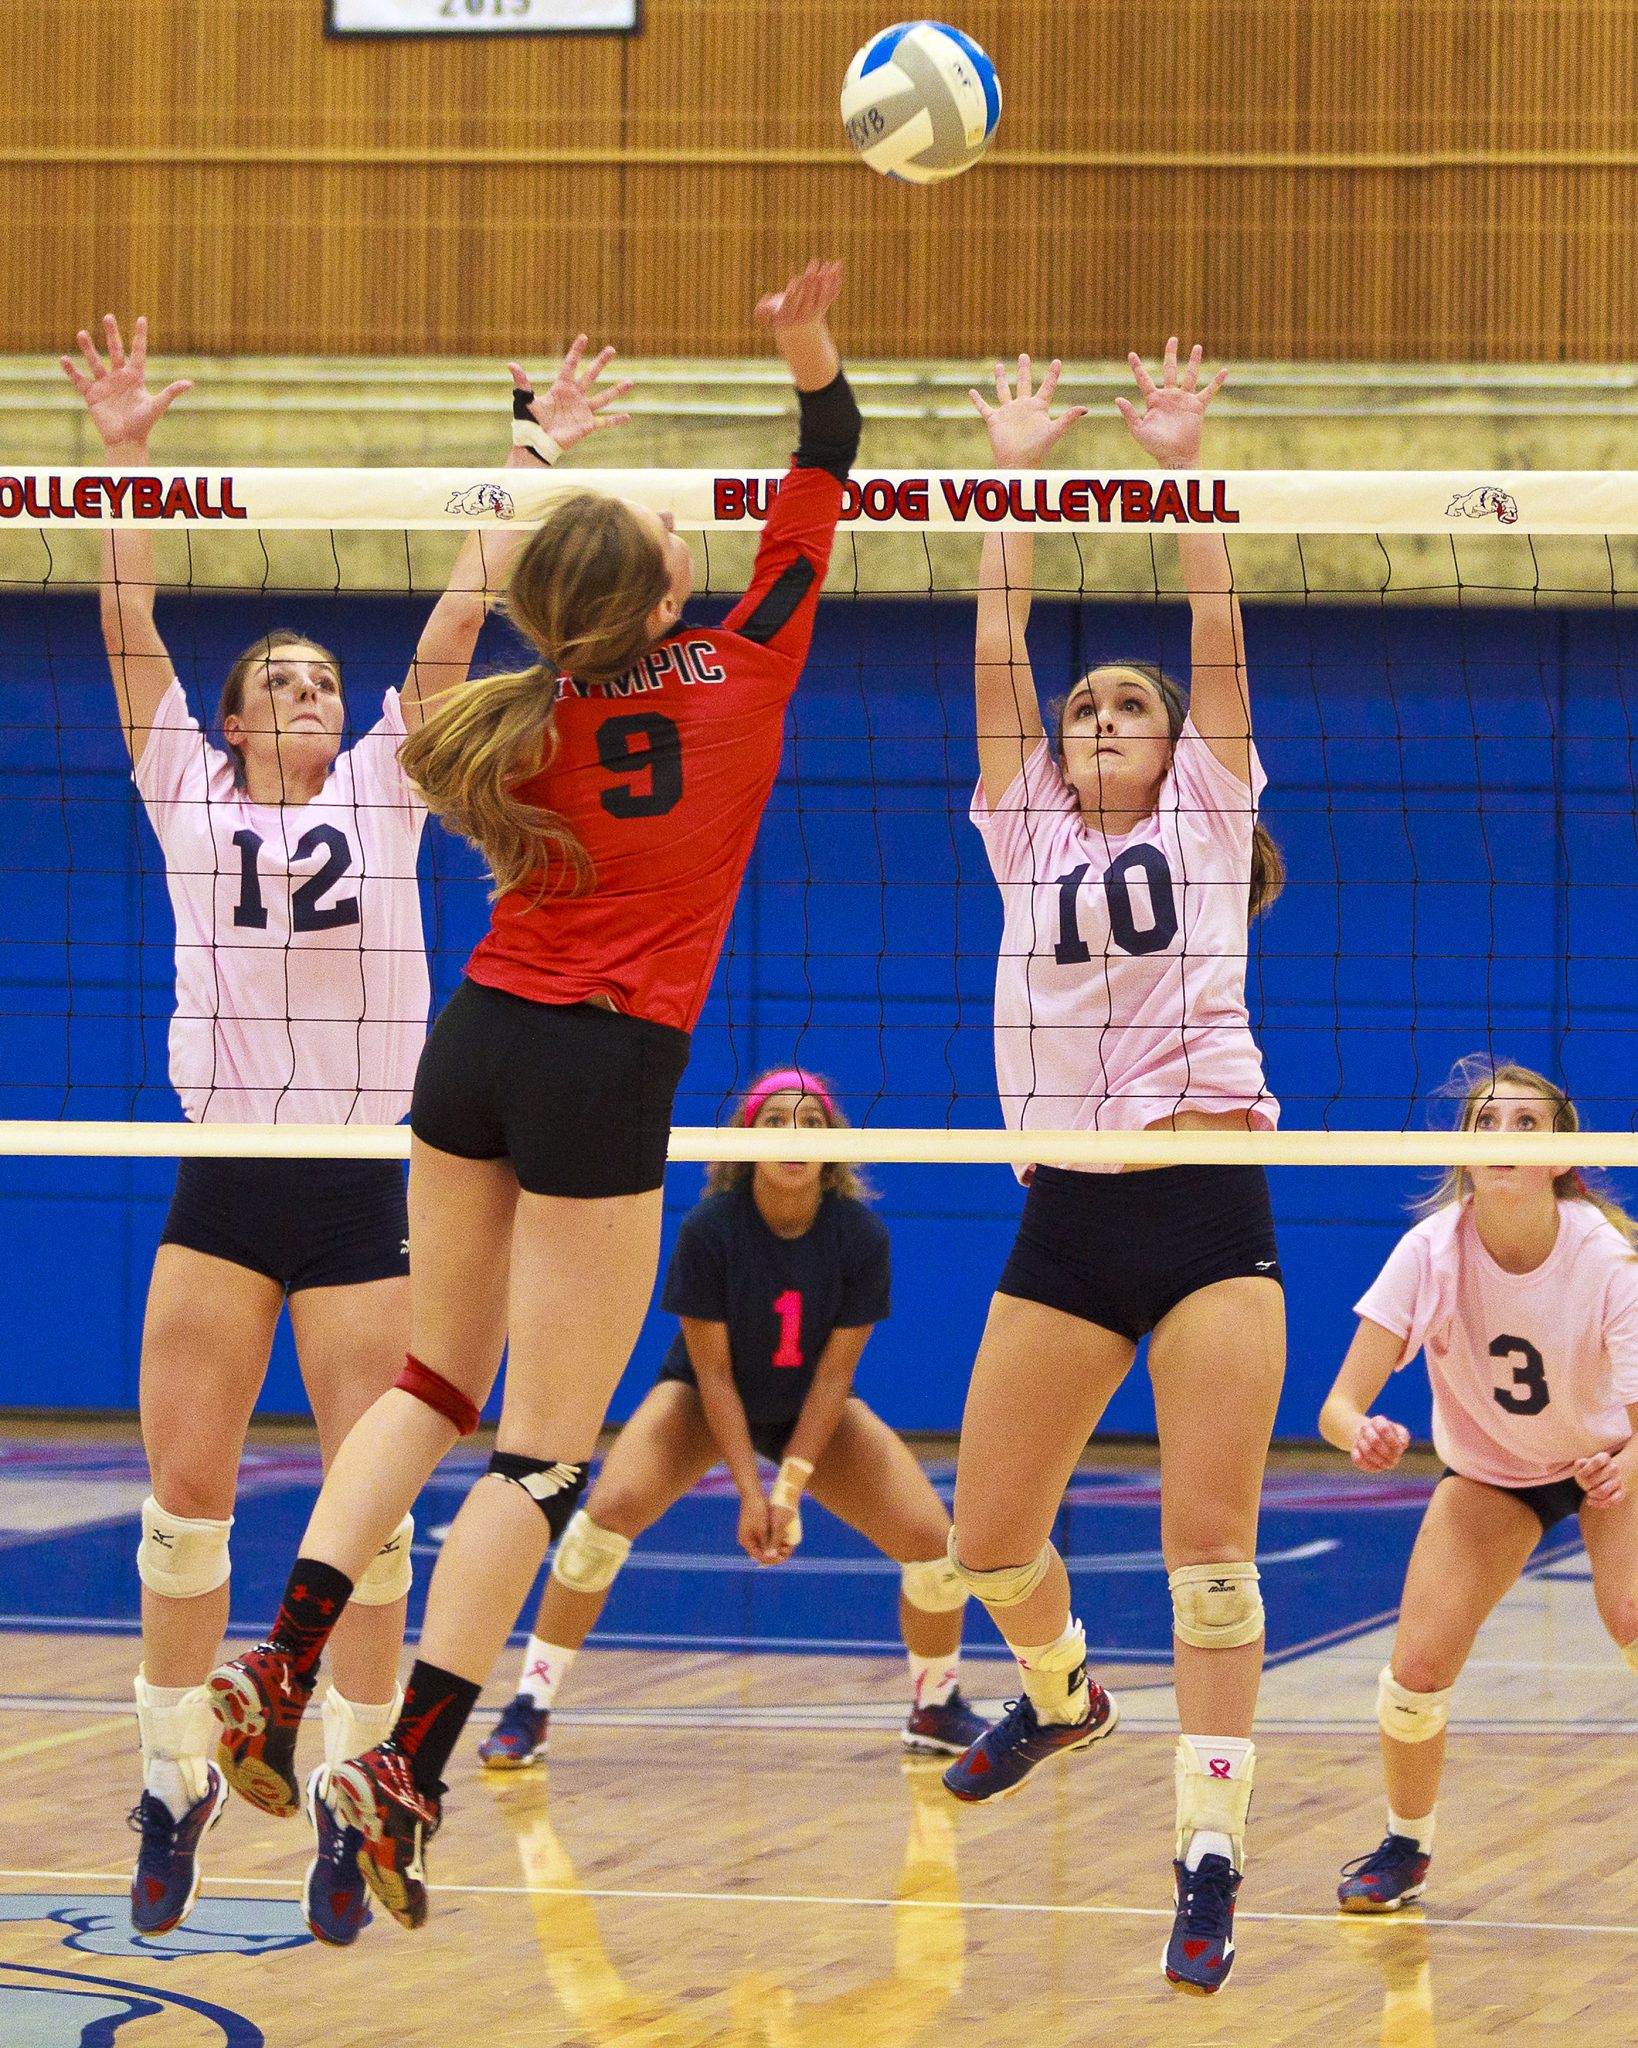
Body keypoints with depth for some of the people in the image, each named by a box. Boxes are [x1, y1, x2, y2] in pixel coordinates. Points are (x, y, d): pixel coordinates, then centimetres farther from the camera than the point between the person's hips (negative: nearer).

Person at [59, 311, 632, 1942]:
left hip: (359, 1189, 0)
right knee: (183, 1500, -2)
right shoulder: (187, 793, 6)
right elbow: (129, 627, -2)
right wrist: (120, 458, -12)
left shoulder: (383, 788, 7)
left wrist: (528, 465, -7)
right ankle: (175, 1780, 9)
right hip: (221, 1188, 0)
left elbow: (453, 628, 0)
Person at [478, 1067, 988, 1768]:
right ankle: (530, 1709, -15)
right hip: (706, 1402, -2)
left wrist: (790, 1487, -23)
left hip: (815, 1412, 2)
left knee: (930, 1537, -15)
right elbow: (713, 1373, -21)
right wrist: (750, 1492, -24)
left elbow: (833, 1372, -17)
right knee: (610, 1510, -28)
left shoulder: (862, 1237, -23)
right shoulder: (708, 1231, -27)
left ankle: (936, 1708, 12)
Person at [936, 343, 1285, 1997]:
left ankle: (1210, 1858, -8)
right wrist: (1013, 477, 4)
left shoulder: (1207, 815, 9)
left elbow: (1217, 641, 0)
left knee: (1209, 1541, -9)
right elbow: (998, 660, 8)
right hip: (1065, 1221, 3)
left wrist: (1180, 462, -5)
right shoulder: (1027, 834, 14)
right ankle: (1060, 1694, 38)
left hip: (1207, 1205, -3)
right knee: (989, 1537, 5)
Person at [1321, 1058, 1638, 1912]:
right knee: (1417, 1664, -15)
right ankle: (1406, 1848, 13)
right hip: (1489, 1470, 1)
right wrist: (1362, 1434, -54)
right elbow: (1340, 1403, -30)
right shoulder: (1433, 1251, -27)